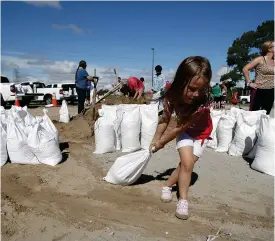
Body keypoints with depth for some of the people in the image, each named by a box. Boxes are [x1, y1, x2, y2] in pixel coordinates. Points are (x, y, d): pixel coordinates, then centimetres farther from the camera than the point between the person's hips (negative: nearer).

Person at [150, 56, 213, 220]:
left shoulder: (203, 105, -41)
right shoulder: (172, 96, -29)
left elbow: (180, 128, -29)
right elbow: (165, 120, -11)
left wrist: (161, 142, -17)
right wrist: (155, 141, -7)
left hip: (201, 132, -1)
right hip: (185, 130, 2)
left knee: (187, 163, -4)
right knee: (187, 162, -13)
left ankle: (168, 185, 19)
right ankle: (183, 200, 1)